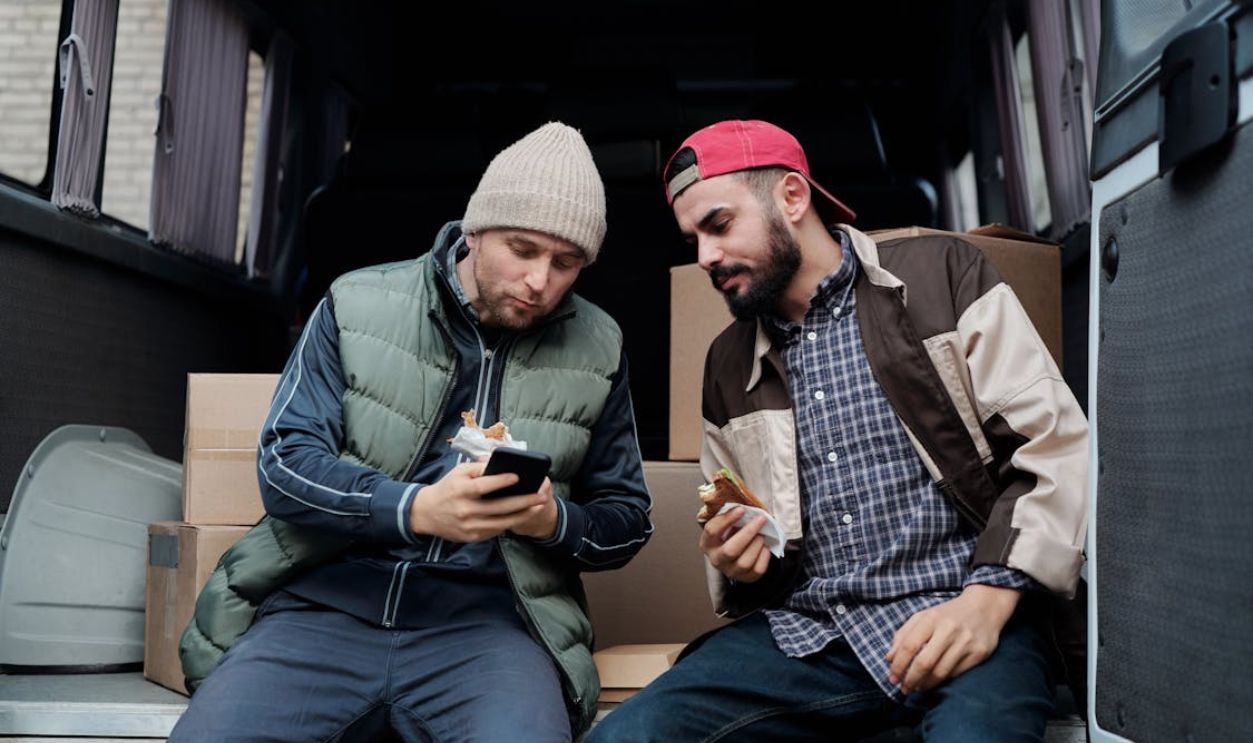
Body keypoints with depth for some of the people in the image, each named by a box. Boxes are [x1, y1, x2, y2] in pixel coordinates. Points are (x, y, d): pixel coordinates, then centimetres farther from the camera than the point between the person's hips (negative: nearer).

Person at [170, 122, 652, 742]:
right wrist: (416, 509, -19)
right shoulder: (357, 307, 4)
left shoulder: (597, 350, 7)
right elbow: (283, 462, -1)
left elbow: (626, 517, 13)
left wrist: (555, 521, -11)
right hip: (329, 597, 1)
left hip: (482, 615, 0)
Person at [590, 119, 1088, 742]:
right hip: (806, 633, 5)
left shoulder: (940, 276, 3)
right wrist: (735, 566, 0)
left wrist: (987, 601, -16)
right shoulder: (728, 363, 16)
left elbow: (1057, 444, -3)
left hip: (956, 616, -4)